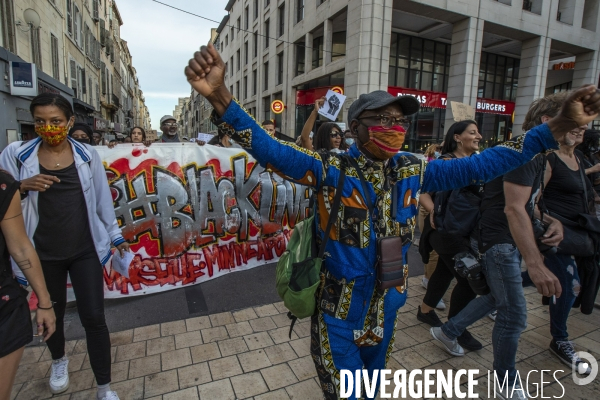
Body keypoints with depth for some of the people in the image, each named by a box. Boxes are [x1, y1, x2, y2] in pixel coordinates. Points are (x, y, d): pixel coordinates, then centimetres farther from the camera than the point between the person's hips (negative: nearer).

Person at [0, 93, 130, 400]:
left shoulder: (87, 154, -2)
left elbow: (101, 199, 5)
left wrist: (115, 235, 10)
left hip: (86, 250, -1)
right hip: (43, 254, 1)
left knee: (93, 317, 0)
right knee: (52, 313, 21)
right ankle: (58, 360, 52)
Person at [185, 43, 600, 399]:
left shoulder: (413, 171, -4)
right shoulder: (330, 170, -17)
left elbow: (481, 164, -2)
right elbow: (270, 150, -27)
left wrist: (561, 125, -9)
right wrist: (220, 97, -42)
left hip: (384, 312, 5)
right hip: (338, 315, -4)